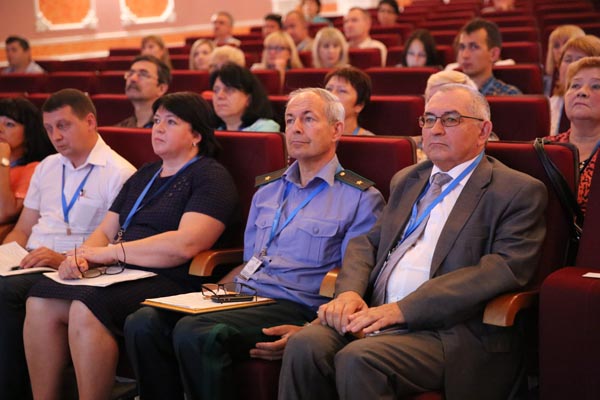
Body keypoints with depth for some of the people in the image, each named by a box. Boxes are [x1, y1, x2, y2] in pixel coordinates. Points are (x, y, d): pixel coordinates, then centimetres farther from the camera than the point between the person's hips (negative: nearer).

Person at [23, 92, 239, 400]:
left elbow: (186, 244, -16)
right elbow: (106, 231, 21)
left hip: (171, 283, -7)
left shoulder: (211, 177, -1)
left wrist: (111, 252, -13)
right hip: (124, 276, 8)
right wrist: (81, 256, -3)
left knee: (87, 307, -32)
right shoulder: (143, 176, 25)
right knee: (41, 299, -17)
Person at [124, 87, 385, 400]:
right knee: (143, 323, -19)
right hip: (240, 295, 6)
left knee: (194, 333, -31)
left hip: (291, 306, -6)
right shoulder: (267, 189, 23)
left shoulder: (361, 199, 2)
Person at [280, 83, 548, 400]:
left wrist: (402, 309, -19)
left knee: (359, 359, -32)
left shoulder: (519, 192, 1)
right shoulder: (406, 180, 24)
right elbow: (367, 243, 23)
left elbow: (506, 267, -12)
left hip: (451, 329, -5)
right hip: (375, 313, 6)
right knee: (305, 345, -24)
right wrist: (349, 292, -3)